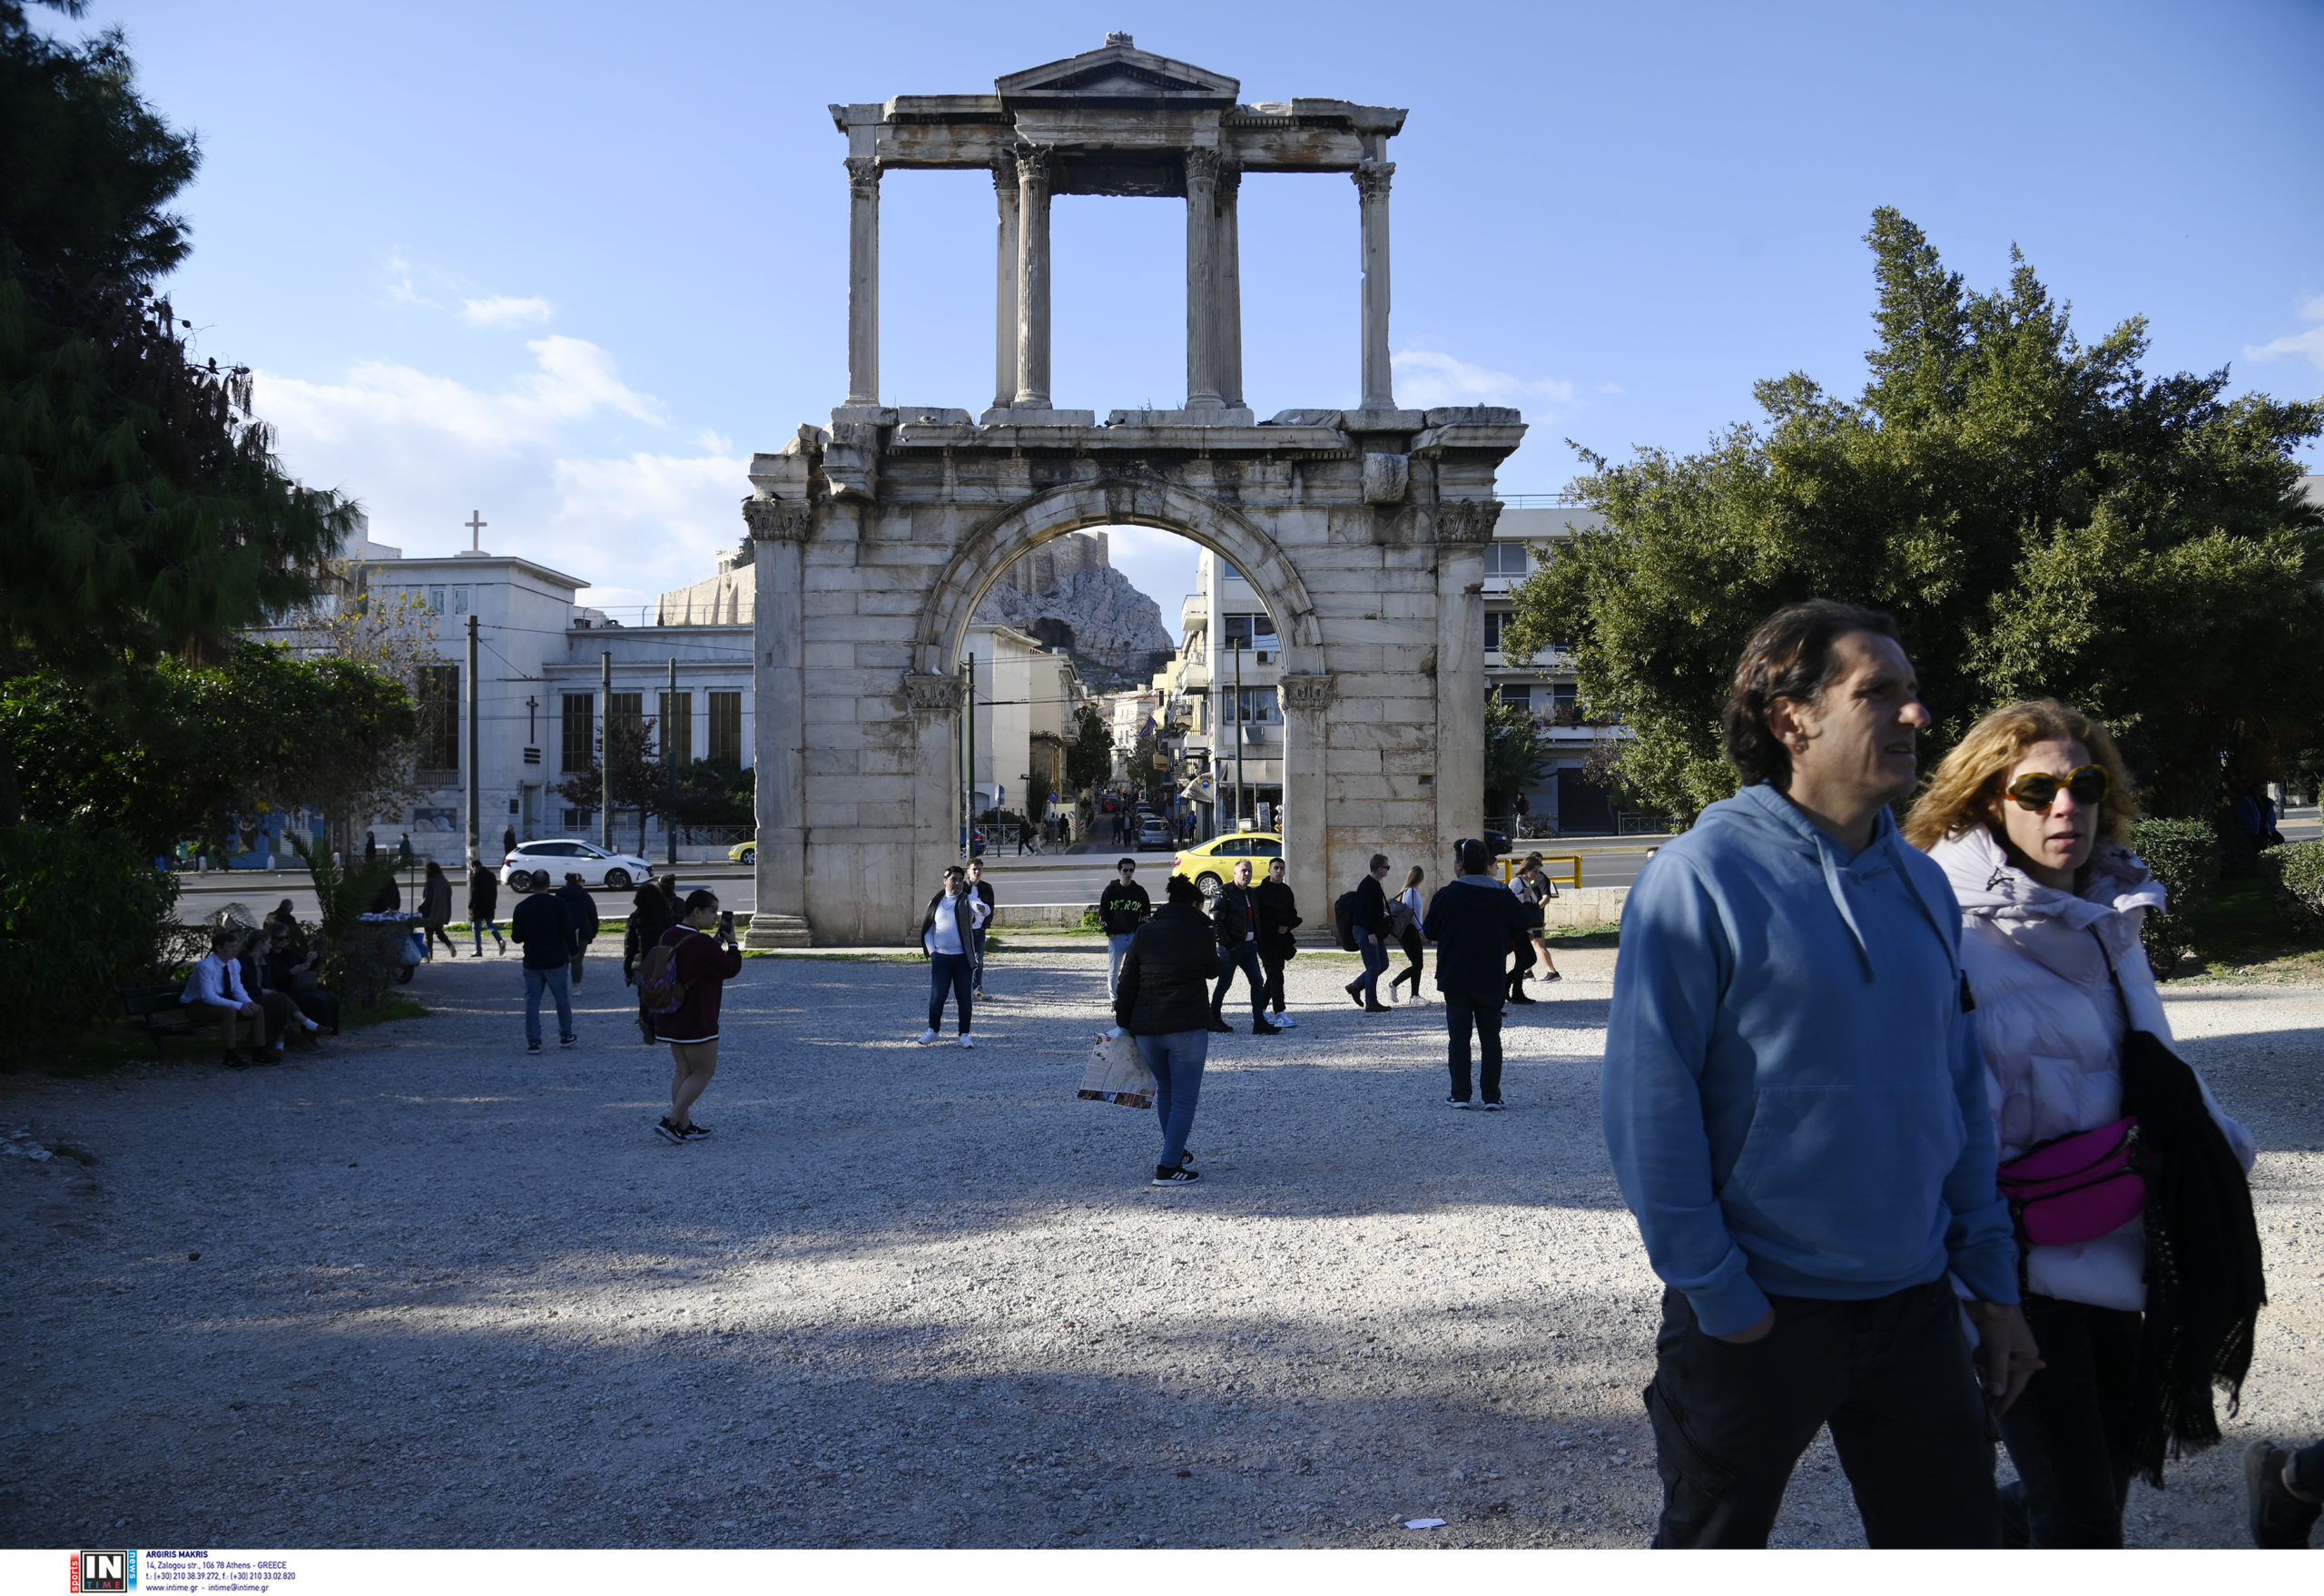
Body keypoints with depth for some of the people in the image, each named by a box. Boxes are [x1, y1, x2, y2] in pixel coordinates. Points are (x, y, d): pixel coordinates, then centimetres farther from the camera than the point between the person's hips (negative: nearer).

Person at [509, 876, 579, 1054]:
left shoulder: (522, 907, -2)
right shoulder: (558, 903, -8)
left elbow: (516, 938, 1)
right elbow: (569, 932, -11)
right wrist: (573, 952, 2)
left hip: (532, 963, 1)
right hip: (556, 962, -1)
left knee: (532, 1001, 5)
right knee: (562, 999, 12)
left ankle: (533, 1041, 0)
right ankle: (566, 1036, 21)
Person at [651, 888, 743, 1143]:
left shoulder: (669, 937, 5)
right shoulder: (701, 943, -22)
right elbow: (731, 968, -13)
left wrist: (716, 944, 10)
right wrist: (732, 944, 1)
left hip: (670, 1017, 9)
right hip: (696, 1020, -9)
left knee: (683, 1071, 16)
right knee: (704, 1072, 2)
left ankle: (684, 1124, 20)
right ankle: (671, 1121, -3)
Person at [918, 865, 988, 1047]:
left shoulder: (968, 900, 0)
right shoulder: (936, 903, 8)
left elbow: (982, 910, -23)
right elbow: (927, 929, 15)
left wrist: (981, 909, -47)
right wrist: (931, 951, 2)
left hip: (963, 957, -1)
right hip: (940, 957, 1)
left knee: (964, 998, 2)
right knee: (937, 996, -1)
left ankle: (965, 1034, 12)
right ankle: (933, 1030, 17)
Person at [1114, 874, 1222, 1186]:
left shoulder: (1144, 933, 5)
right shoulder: (1201, 935, -4)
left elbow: (1127, 983, 6)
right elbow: (1212, 971, 14)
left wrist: (1124, 1023, 13)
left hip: (1145, 1029, 5)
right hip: (1187, 1028, -4)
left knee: (1165, 1090, 23)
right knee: (1184, 1098, 3)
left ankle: (1175, 1153, 35)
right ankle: (1169, 1167, -3)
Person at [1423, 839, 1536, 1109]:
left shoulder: (1447, 896, -10)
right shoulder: (1504, 897, -3)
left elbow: (1429, 932, -2)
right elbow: (1519, 933, 6)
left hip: (1455, 980, -2)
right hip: (1492, 981, 2)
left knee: (1458, 1036, 7)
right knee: (1490, 1036, 8)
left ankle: (1460, 1095, 7)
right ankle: (1491, 1096, 6)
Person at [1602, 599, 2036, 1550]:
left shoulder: (1922, 885, 5)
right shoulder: (1701, 877, -15)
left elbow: (1963, 1095, 10)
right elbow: (1646, 1107, -16)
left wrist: (1994, 1287, 9)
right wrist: (1717, 1296, -15)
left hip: (1915, 1309, 5)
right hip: (1755, 1317, -5)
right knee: (1710, 1547, 13)